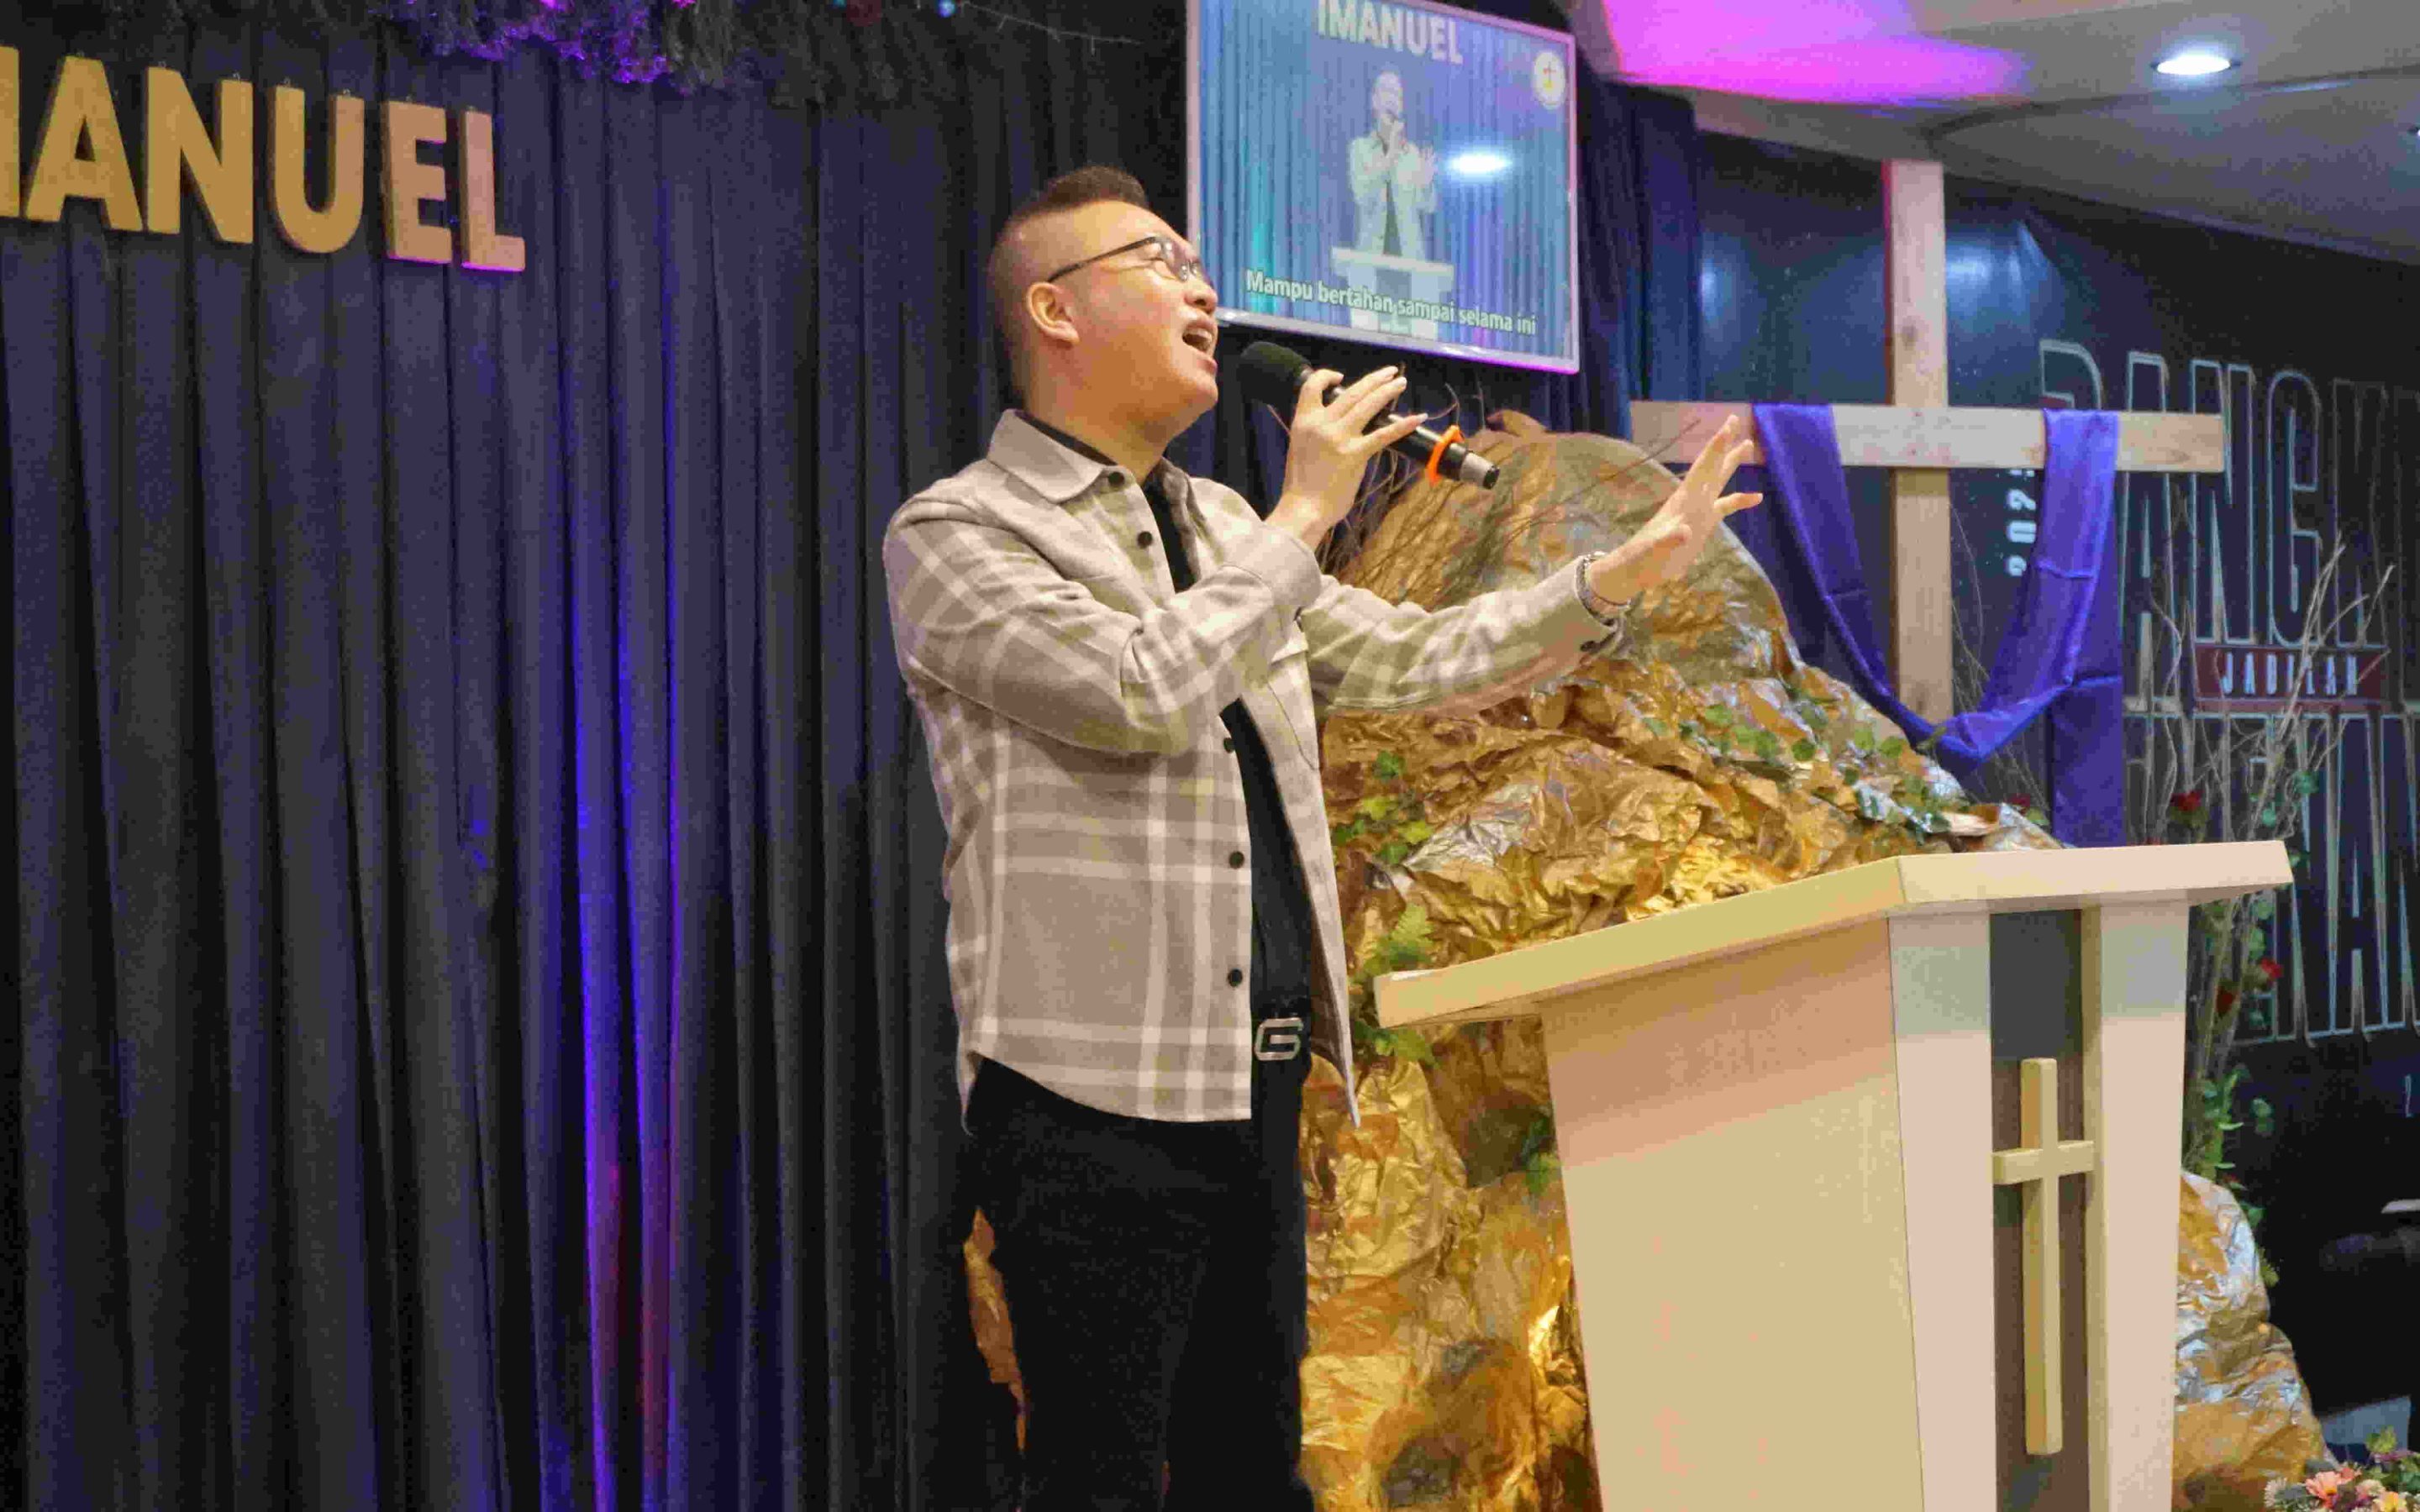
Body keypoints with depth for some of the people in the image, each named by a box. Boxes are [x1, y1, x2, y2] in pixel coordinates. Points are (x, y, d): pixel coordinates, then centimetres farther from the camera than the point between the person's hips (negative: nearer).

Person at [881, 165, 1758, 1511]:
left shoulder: (1224, 530, 18)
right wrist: (1304, 519, -11)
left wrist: (1623, 574, 12)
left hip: (1255, 1090, 8)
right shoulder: (956, 534, -6)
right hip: (1096, 1094, -7)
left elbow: (1405, 659, 20)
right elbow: (1138, 693, -21)